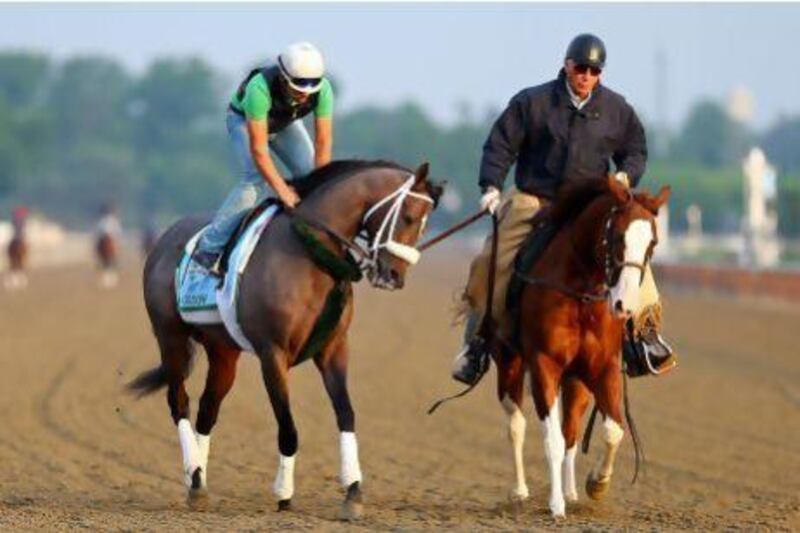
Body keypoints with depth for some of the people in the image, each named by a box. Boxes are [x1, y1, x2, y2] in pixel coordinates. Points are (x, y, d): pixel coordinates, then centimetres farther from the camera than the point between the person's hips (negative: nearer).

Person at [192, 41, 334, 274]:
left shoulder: (322, 90, -32)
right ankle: (210, 248, -21)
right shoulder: (260, 88, -44)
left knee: (310, 173, -10)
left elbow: (323, 143, -26)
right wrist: (282, 190, -43)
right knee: (255, 182, -24)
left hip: (285, 123, 5)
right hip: (245, 120, -5)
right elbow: (258, 149, -41)